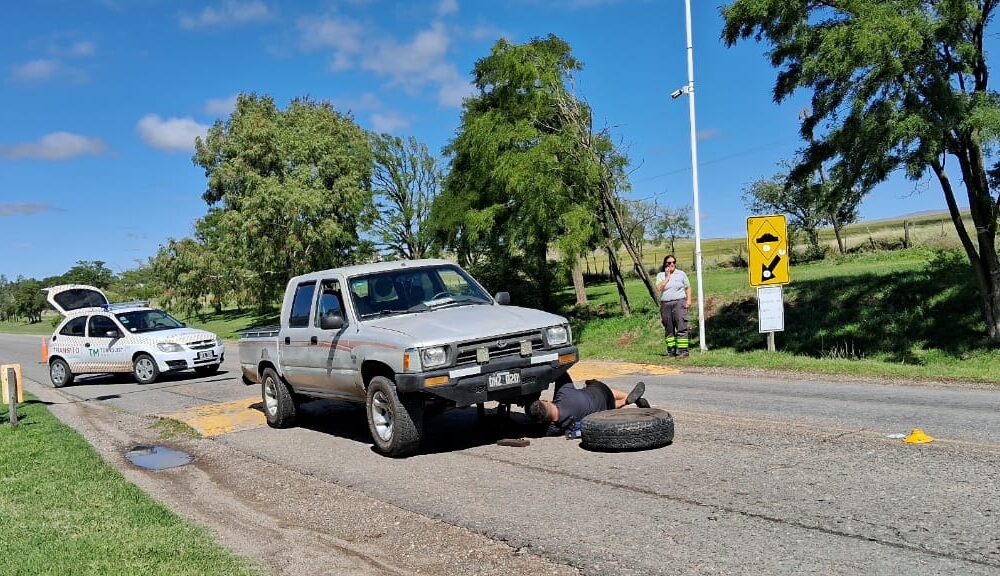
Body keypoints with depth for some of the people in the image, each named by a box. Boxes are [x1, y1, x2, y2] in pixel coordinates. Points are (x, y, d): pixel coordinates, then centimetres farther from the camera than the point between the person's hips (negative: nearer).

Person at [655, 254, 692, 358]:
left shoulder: (681, 274, 9)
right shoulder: (660, 275, 8)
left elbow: (688, 287, 12)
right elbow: (658, 289, -8)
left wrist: (689, 300, -1)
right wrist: (667, 277, -7)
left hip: (679, 302, -2)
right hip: (665, 304, 2)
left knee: (681, 327, -10)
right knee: (668, 329, 6)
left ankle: (683, 351, -12)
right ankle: (671, 351, 12)